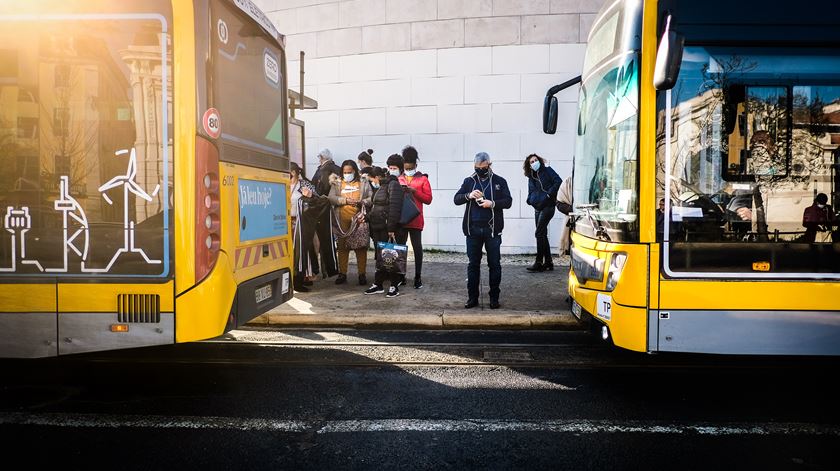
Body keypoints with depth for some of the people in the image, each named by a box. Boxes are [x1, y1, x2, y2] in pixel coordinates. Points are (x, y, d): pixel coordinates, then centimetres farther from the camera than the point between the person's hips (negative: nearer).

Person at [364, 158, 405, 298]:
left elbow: (394, 207, -18)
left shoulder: (393, 184, -9)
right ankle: (378, 284, 19)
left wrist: (391, 228, -22)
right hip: (378, 227, 9)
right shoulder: (381, 186, 19)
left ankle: (394, 286, 4)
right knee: (380, 255, 12)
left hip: (388, 228, -8)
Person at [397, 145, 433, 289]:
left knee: (417, 247, -2)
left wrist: (414, 191, -13)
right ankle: (401, 276, 16)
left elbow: (428, 199, -2)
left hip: (415, 220, -3)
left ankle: (418, 277, 5)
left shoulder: (423, 179, 3)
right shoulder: (398, 179, 13)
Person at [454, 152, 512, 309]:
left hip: (492, 229, -2)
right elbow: (456, 199, 5)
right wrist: (469, 196, -14)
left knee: (494, 264, 4)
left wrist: (492, 203, -18)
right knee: (473, 264, 7)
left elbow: (508, 201, -1)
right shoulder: (469, 181, 10)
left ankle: (494, 297, 13)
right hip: (473, 229, 2)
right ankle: (472, 297, 14)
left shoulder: (499, 181, 4)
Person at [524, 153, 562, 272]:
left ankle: (539, 262, -9)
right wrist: (530, 200, 0)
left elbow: (558, 181, -11)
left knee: (539, 233, -12)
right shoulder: (531, 177, 16)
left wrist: (549, 193, -14)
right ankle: (548, 262, 16)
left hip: (548, 205, -7)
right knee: (542, 234, 9)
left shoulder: (547, 170, 0)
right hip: (538, 208, 7)